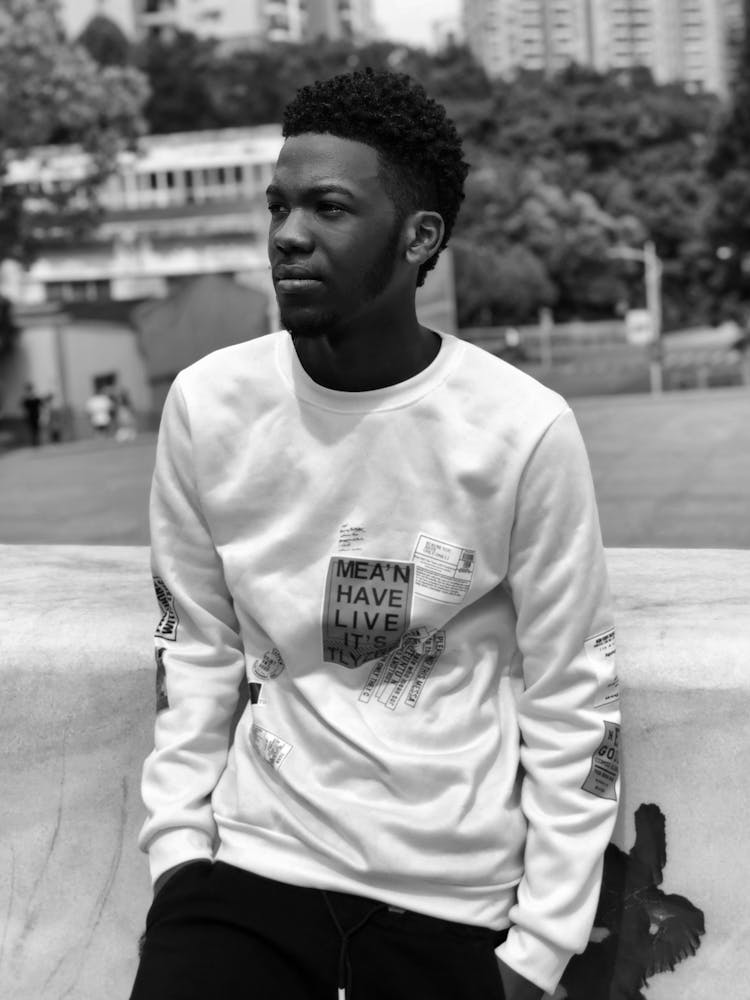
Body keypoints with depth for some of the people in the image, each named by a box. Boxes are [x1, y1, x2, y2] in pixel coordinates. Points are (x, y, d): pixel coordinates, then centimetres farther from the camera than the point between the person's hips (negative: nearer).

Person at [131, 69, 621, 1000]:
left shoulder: (525, 430, -13)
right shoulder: (205, 404, -5)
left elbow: (571, 699, -7)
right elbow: (196, 648, 4)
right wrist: (176, 847, -2)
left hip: (454, 890, -1)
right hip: (253, 856, 2)